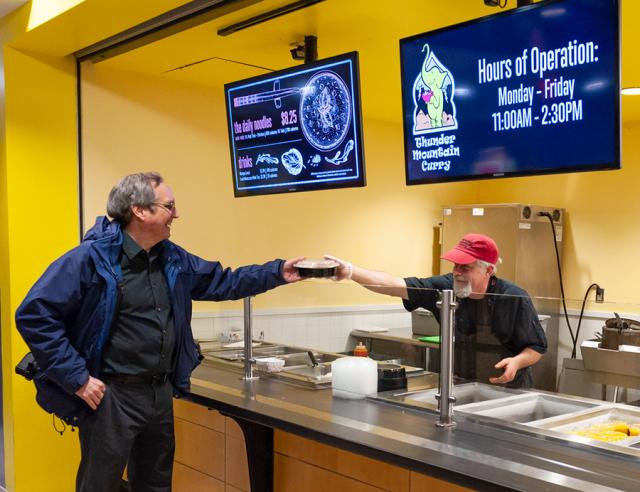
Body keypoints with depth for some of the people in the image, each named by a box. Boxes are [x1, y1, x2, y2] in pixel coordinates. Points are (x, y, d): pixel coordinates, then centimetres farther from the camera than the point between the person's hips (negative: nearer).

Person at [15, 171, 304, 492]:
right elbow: (34, 315, -20)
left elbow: (221, 282, 17)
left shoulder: (173, 258, 7)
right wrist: (77, 378, -20)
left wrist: (278, 272, 9)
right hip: (111, 396, -7)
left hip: (160, 392, 7)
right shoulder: (91, 257, -17)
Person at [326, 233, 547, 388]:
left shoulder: (515, 299, -14)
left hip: (507, 389, -2)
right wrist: (350, 271, -28)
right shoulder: (445, 287, -9)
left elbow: (537, 348, -4)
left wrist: (517, 361, -25)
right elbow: (393, 285, -16)